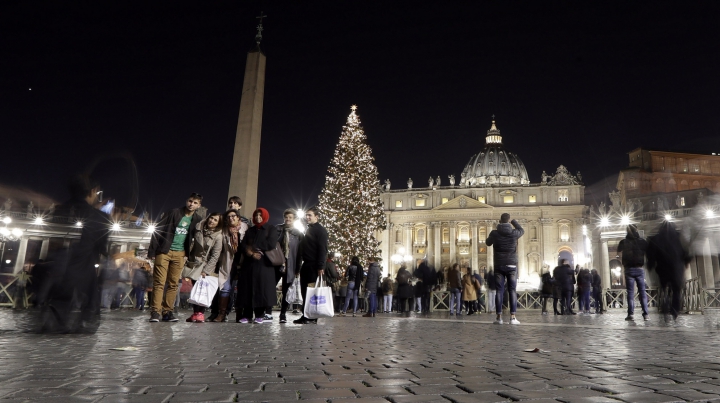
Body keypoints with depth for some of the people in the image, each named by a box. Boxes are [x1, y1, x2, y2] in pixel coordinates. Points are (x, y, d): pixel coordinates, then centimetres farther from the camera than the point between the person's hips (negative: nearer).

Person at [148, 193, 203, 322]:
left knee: (173, 284, 4)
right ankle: (155, 312, -2)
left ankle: (167, 312, 10)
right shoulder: (174, 213, -4)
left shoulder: (198, 220, 5)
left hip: (180, 254, 3)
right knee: (159, 282, -4)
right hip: (164, 252, -3)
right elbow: (158, 230, -4)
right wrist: (152, 251, -8)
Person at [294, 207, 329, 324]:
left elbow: (323, 249, -14)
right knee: (305, 291, 7)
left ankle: (312, 316, -3)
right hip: (306, 264, 9)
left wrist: (321, 266, -22)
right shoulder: (308, 230, 22)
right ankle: (306, 316, 12)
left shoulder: (320, 230, -5)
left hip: (314, 265, -9)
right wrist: (299, 265, 16)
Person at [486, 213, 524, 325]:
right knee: (512, 290, 3)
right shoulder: (514, 233, -5)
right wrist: (514, 222, 29)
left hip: (499, 265, 1)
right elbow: (522, 230, 19)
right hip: (511, 265, -1)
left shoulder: (494, 233, -5)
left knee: (499, 291, 3)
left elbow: (488, 243, 15)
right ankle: (512, 317, -2)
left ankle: (499, 317, 0)